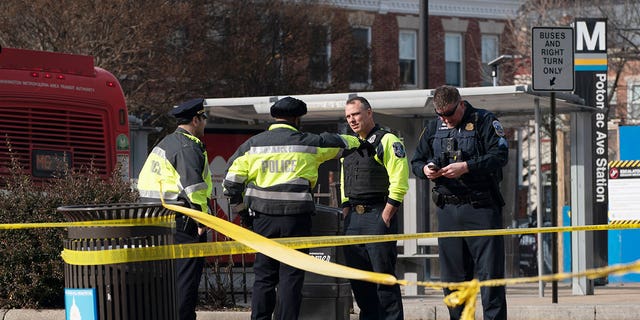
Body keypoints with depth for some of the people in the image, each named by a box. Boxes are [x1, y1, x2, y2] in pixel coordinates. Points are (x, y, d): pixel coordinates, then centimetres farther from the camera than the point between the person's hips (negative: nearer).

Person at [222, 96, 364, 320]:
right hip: (296, 218, -2)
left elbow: (231, 180, 4)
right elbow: (339, 143, 18)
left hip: (263, 218, 2)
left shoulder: (253, 144, 7)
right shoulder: (307, 143, 1)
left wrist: (241, 211, 14)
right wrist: (356, 141, 39)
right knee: (291, 276, 1)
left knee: (264, 276, 9)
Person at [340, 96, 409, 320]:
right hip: (354, 218, 8)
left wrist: (385, 218, -15)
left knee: (384, 274, -7)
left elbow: (399, 184, -12)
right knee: (358, 277, 8)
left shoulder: (387, 141, -4)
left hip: (379, 215, -8)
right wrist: (347, 215, 14)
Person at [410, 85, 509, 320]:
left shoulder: (484, 121, -1)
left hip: (481, 208, -5)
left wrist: (466, 167, -19)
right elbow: (416, 161, 21)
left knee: (489, 271, -7)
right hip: (448, 210, 5)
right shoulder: (433, 127, 14)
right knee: (453, 275, 8)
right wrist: (425, 169, -3)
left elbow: (499, 156, -11)